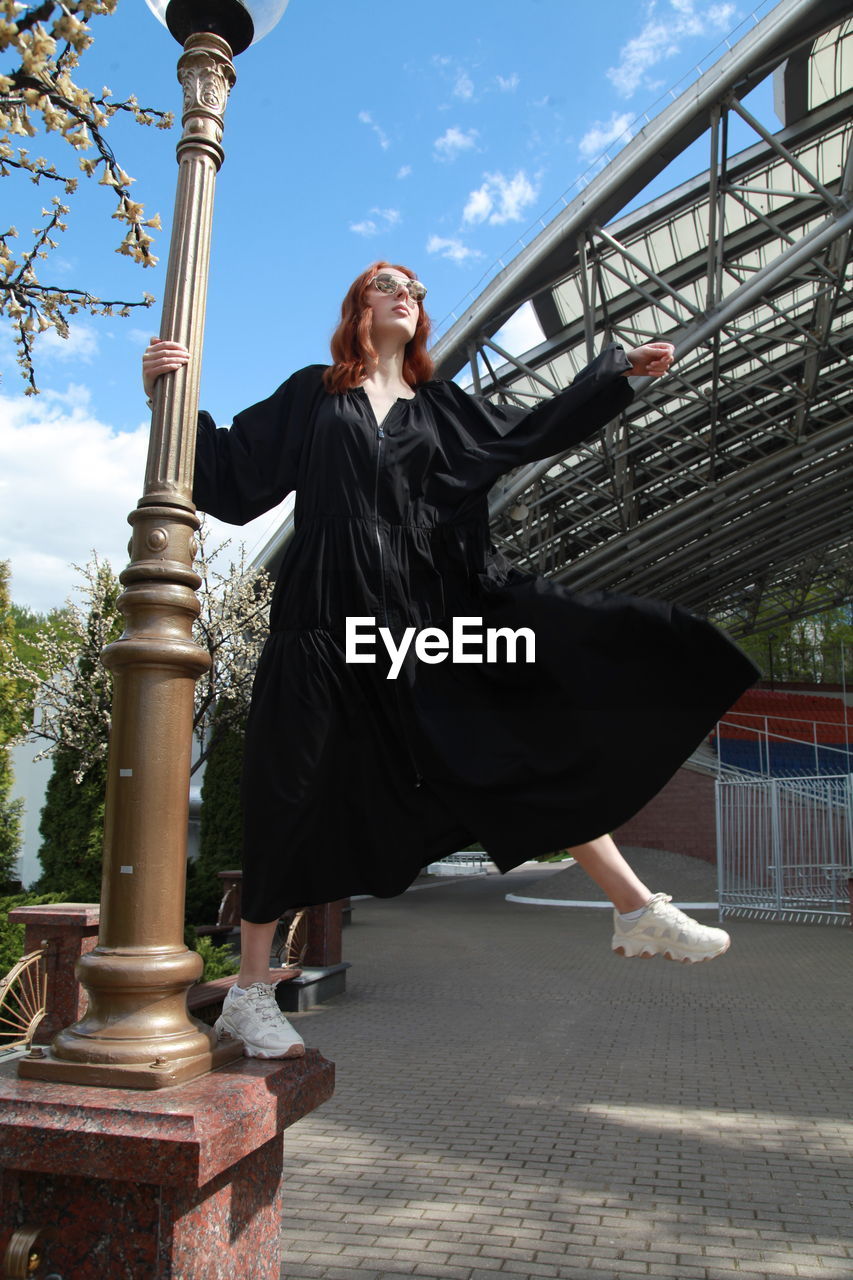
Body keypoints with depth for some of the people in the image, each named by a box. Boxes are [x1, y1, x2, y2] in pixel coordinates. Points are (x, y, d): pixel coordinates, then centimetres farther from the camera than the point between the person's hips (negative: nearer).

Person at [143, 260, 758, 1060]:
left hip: (428, 615, 4)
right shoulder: (312, 395, 13)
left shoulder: (440, 406, 21)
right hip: (332, 614, -3)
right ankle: (250, 990, 12)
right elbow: (231, 467, 8)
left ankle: (637, 910, 7)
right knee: (295, 794, -2)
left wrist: (620, 370, 21)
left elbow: (538, 429, 22)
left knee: (522, 741, -1)